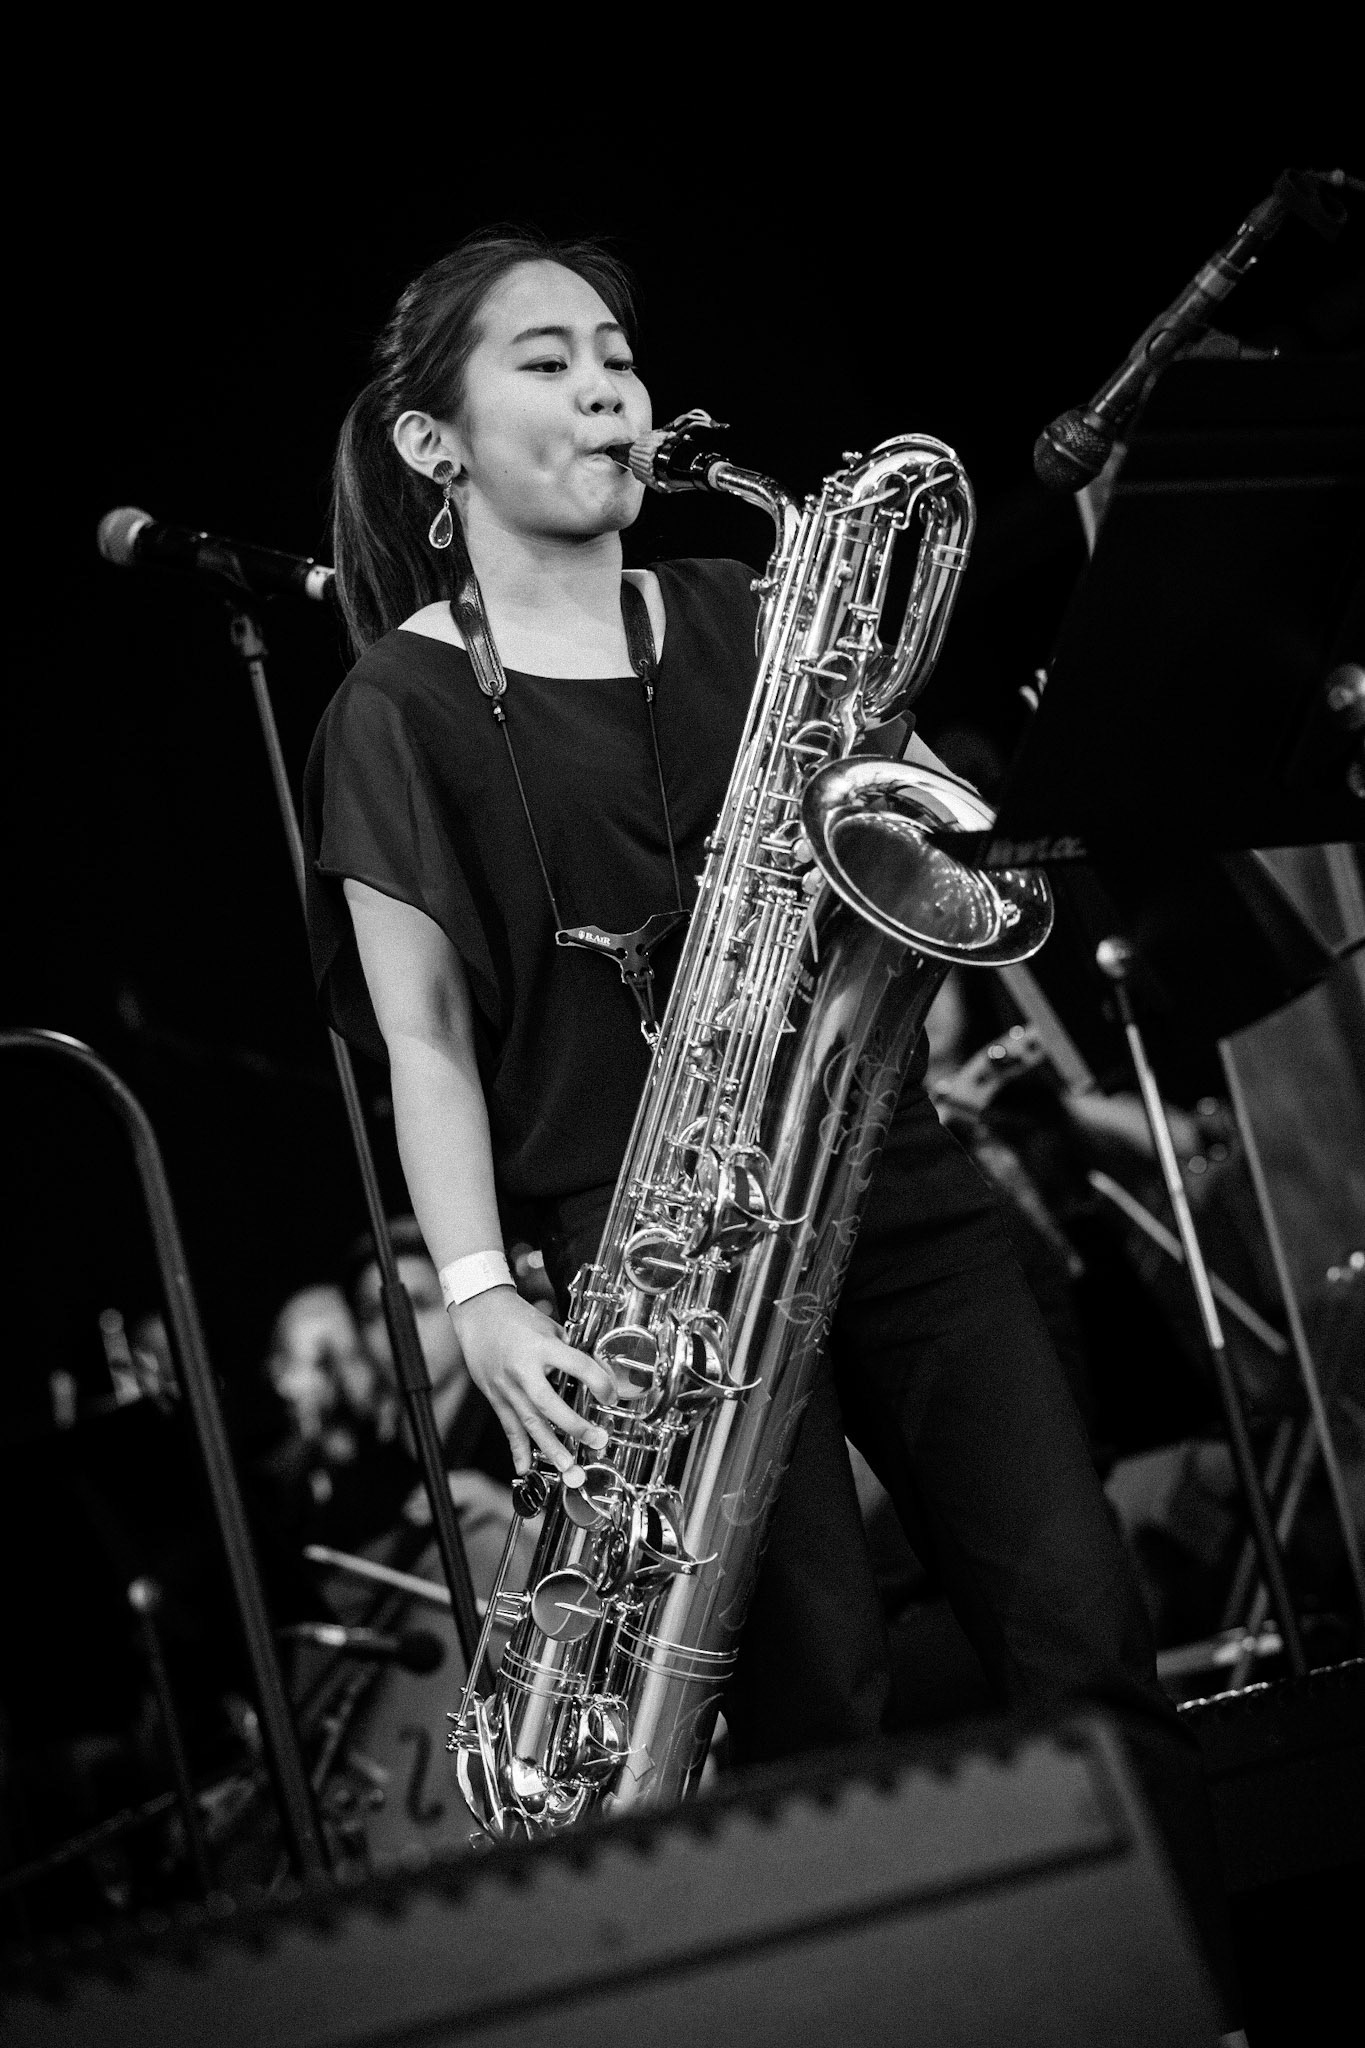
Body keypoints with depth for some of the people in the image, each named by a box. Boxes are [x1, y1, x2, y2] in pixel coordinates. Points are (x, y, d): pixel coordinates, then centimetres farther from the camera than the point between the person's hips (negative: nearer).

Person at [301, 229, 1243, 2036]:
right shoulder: (404, 709, 4)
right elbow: (424, 1036, 0)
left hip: (881, 1175, 4)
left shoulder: (737, 619, 16)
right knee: (815, 1680, -9)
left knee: (1076, 1618, -5)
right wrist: (482, 1295, -11)